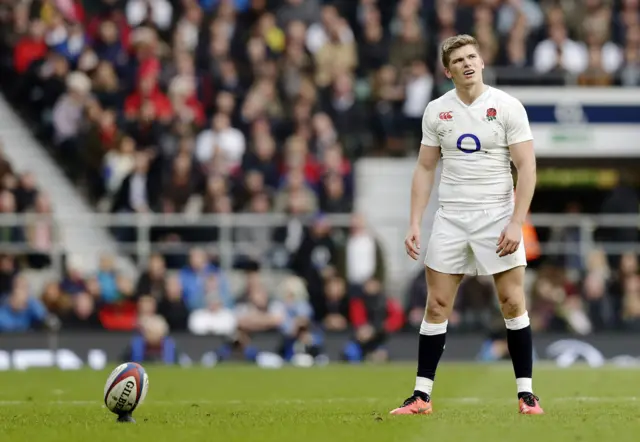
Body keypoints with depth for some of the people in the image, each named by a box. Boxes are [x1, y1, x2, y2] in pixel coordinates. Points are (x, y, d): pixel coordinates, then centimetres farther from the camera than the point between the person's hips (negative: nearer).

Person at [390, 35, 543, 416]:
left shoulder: (507, 107, -5)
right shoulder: (436, 111, 5)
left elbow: (527, 167, -7)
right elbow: (425, 169, 11)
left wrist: (516, 223, -14)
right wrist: (415, 223, 3)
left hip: (497, 216, -3)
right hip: (451, 219, 3)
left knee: (513, 304, -4)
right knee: (437, 305, 1)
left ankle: (526, 392, 5)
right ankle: (422, 395, 5)